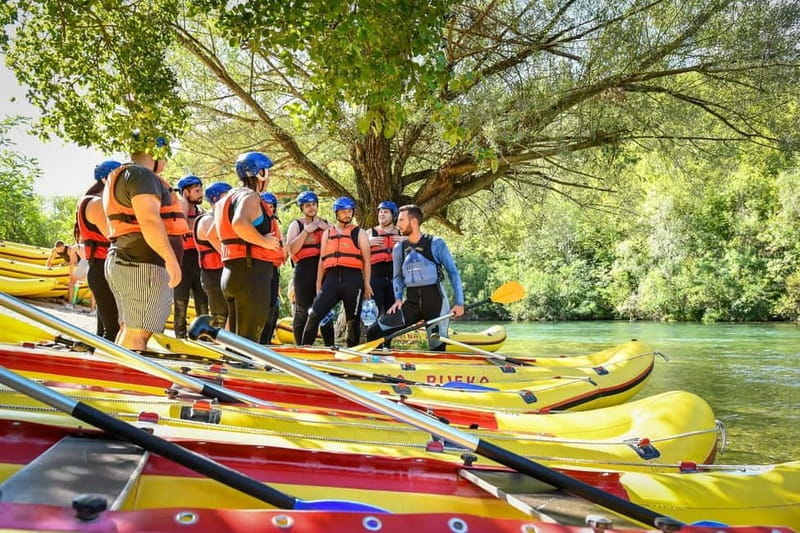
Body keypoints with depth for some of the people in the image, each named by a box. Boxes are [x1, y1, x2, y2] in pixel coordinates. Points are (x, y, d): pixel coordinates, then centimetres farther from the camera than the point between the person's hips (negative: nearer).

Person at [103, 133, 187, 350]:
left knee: (129, 329, 13)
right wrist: (171, 258, -23)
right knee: (138, 333, -11)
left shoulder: (120, 177, 26)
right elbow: (149, 220, -21)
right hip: (144, 264, -10)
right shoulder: (141, 175, -8)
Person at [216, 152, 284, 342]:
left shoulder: (230, 197, 21)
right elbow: (239, 223, -30)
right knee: (249, 340, -8)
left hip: (231, 272, 10)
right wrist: (265, 241, -18)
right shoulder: (249, 196, -9)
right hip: (251, 274, -10)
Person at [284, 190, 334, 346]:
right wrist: (307, 231, -8)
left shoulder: (325, 224, 19)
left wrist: (327, 230, -1)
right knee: (302, 310, 0)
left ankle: (330, 346, 5)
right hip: (304, 270, -3)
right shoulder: (296, 224, 9)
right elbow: (291, 249, -4)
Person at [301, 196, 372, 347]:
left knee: (353, 320, 5)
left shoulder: (359, 233, 9)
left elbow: (367, 260, 4)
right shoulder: (327, 233, 18)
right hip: (332, 279, 2)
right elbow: (322, 260, 16)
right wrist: (319, 285, 9)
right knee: (314, 315, -8)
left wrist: (366, 284, -4)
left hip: (353, 280, -2)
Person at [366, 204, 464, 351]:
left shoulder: (436, 244, -4)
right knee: (373, 333, -7)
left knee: (437, 349, -4)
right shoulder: (398, 248, 9)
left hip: (435, 301, -3)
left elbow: (453, 272, -1)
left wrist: (459, 303, -5)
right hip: (411, 303, 4)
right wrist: (398, 298, 2)